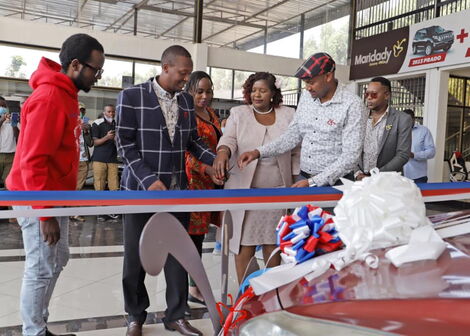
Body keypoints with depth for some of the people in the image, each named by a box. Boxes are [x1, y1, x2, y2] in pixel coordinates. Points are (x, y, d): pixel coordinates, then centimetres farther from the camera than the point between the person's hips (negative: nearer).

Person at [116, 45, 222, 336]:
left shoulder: (186, 100, 8)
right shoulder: (132, 97, -8)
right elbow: (125, 145, -11)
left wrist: (214, 159, -3)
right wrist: (149, 180, -20)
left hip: (178, 189, 4)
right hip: (141, 189, -4)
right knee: (136, 255, 9)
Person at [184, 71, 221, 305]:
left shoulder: (210, 113, 16)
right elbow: (186, 153, -18)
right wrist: (208, 169, -30)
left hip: (209, 182, 8)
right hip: (192, 182, -8)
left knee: (198, 235, 13)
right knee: (191, 236, -4)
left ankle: (195, 288, 22)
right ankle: (187, 288, 7)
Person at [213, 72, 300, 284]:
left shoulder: (288, 115, 8)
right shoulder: (238, 114, 6)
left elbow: (296, 152, 10)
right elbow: (229, 139, -9)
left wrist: (295, 183, 6)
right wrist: (223, 151, -31)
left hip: (277, 190, 1)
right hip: (245, 189, -1)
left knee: (273, 244, 8)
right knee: (245, 244, -1)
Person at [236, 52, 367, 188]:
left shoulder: (352, 105, -15)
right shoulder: (306, 96, 3)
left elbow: (350, 156, -18)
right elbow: (293, 135, 9)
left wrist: (313, 182, -22)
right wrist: (258, 152, -3)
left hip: (335, 183, -5)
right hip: (303, 179, 5)